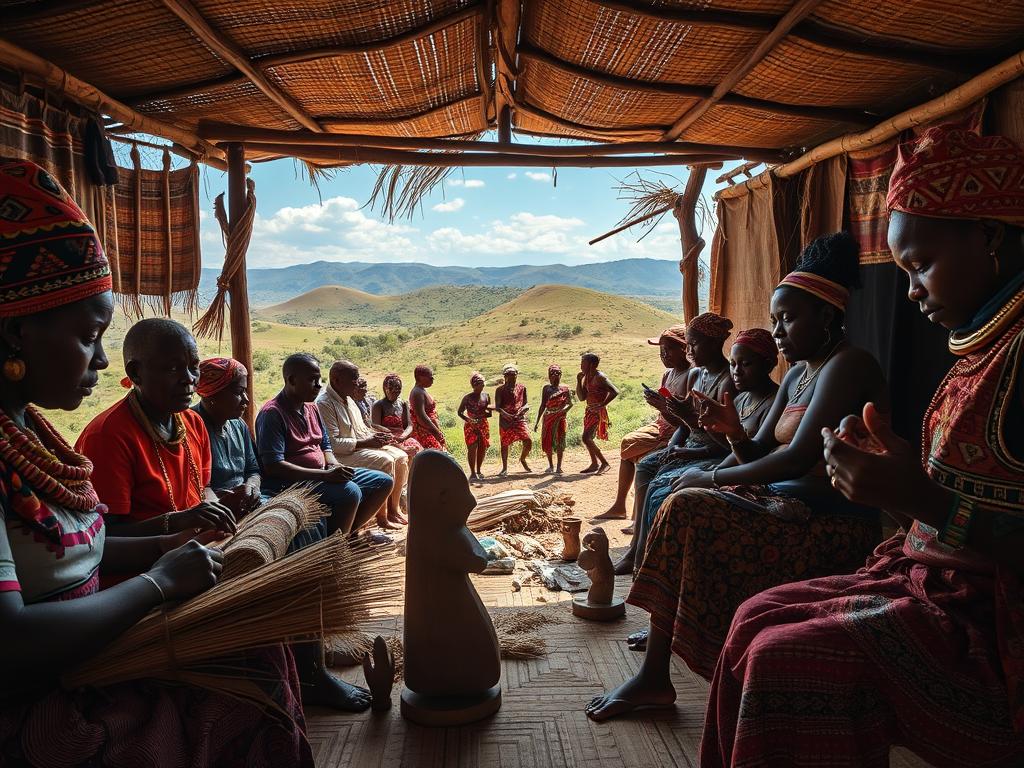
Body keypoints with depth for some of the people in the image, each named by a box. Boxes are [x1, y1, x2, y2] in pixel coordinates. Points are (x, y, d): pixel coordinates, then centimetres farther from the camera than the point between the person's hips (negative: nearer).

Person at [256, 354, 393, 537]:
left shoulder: (311, 408, 12)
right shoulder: (272, 413, -16)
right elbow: (272, 466, -24)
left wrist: (333, 465, -5)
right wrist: (325, 475, -28)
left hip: (320, 475, 9)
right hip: (291, 482, -9)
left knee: (384, 482, 3)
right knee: (349, 492, -32)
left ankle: (346, 533, 5)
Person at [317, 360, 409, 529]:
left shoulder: (349, 400, 13)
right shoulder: (324, 403, -18)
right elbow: (332, 443, -24)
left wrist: (376, 435, 3)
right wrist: (365, 442, -21)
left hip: (361, 445, 10)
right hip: (342, 455, -10)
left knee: (401, 457, -2)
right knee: (385, 461, -27)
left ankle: (394, 508, 4)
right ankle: (382, 517, -18)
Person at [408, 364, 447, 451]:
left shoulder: (422, 391, 17)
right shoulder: (418, 392, -14)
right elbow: (421, 416, -24)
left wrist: (438, 430, 21)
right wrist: (437, 432, -25)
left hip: (429, 432, 10)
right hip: (424, 433, -10)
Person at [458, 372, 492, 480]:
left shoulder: (486, 396, 4)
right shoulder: (467, 398, -5)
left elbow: (489, 413, 4)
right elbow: (460, 412, -1)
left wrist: (482, 414, -16)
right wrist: (468, 419, -19)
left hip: (483, 425, 4)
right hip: (470, 426, -4)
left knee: (482, 448, 6)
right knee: (472, 448, -11)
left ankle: (479, 470, 23)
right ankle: (473, 473, -5)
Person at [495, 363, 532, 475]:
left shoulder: (521, 388, 7)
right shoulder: (500, 389, -2)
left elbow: (526, 403, 10)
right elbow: (497, 407, -6)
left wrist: (523, 409, -13)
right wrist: (505, 414, -25)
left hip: (519, 419, 2)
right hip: (505, 420, -2)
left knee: (528, 441, -10)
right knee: (505, 444, 5)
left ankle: (523, 459, 20)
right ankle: (505, 468, 21)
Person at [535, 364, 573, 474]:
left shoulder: (565, 388, 1)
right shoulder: (546, 388, 5)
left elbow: (570, 403, -4)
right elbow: (543, 406, 8)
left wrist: (563, 410, -26)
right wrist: (537, 421, 6)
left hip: (560, 418, -2)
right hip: (548, 417, 2)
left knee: (559, 441, -4)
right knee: (547, 442, 5)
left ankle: (559, 467, 3)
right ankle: (551, 465, 23)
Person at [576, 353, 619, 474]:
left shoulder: (599, 377, -16)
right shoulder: (586, 377, 9)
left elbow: (615, 392, -22)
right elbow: (582, 397, 9)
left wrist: (602, 404, -21)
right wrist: (579, 380, 2)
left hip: (598, 412, -9)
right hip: (589, 410, 9)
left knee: (586, 438, -16)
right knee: (588, 438, 15)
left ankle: (604, 463, -9)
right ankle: (595, 463, 28)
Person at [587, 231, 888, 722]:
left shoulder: (847, 365, -14)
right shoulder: (797, 374, 15)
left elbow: (798, 458, -24)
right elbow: (758, 454, 14)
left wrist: (710, 477, -15)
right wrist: (731, 428, -8)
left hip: (831, 527, -9)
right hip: (788, 503, 9)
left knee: (686, 511, -22)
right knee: (679, 505, 0)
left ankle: (654, 679, -14)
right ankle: (660, 630, 8)